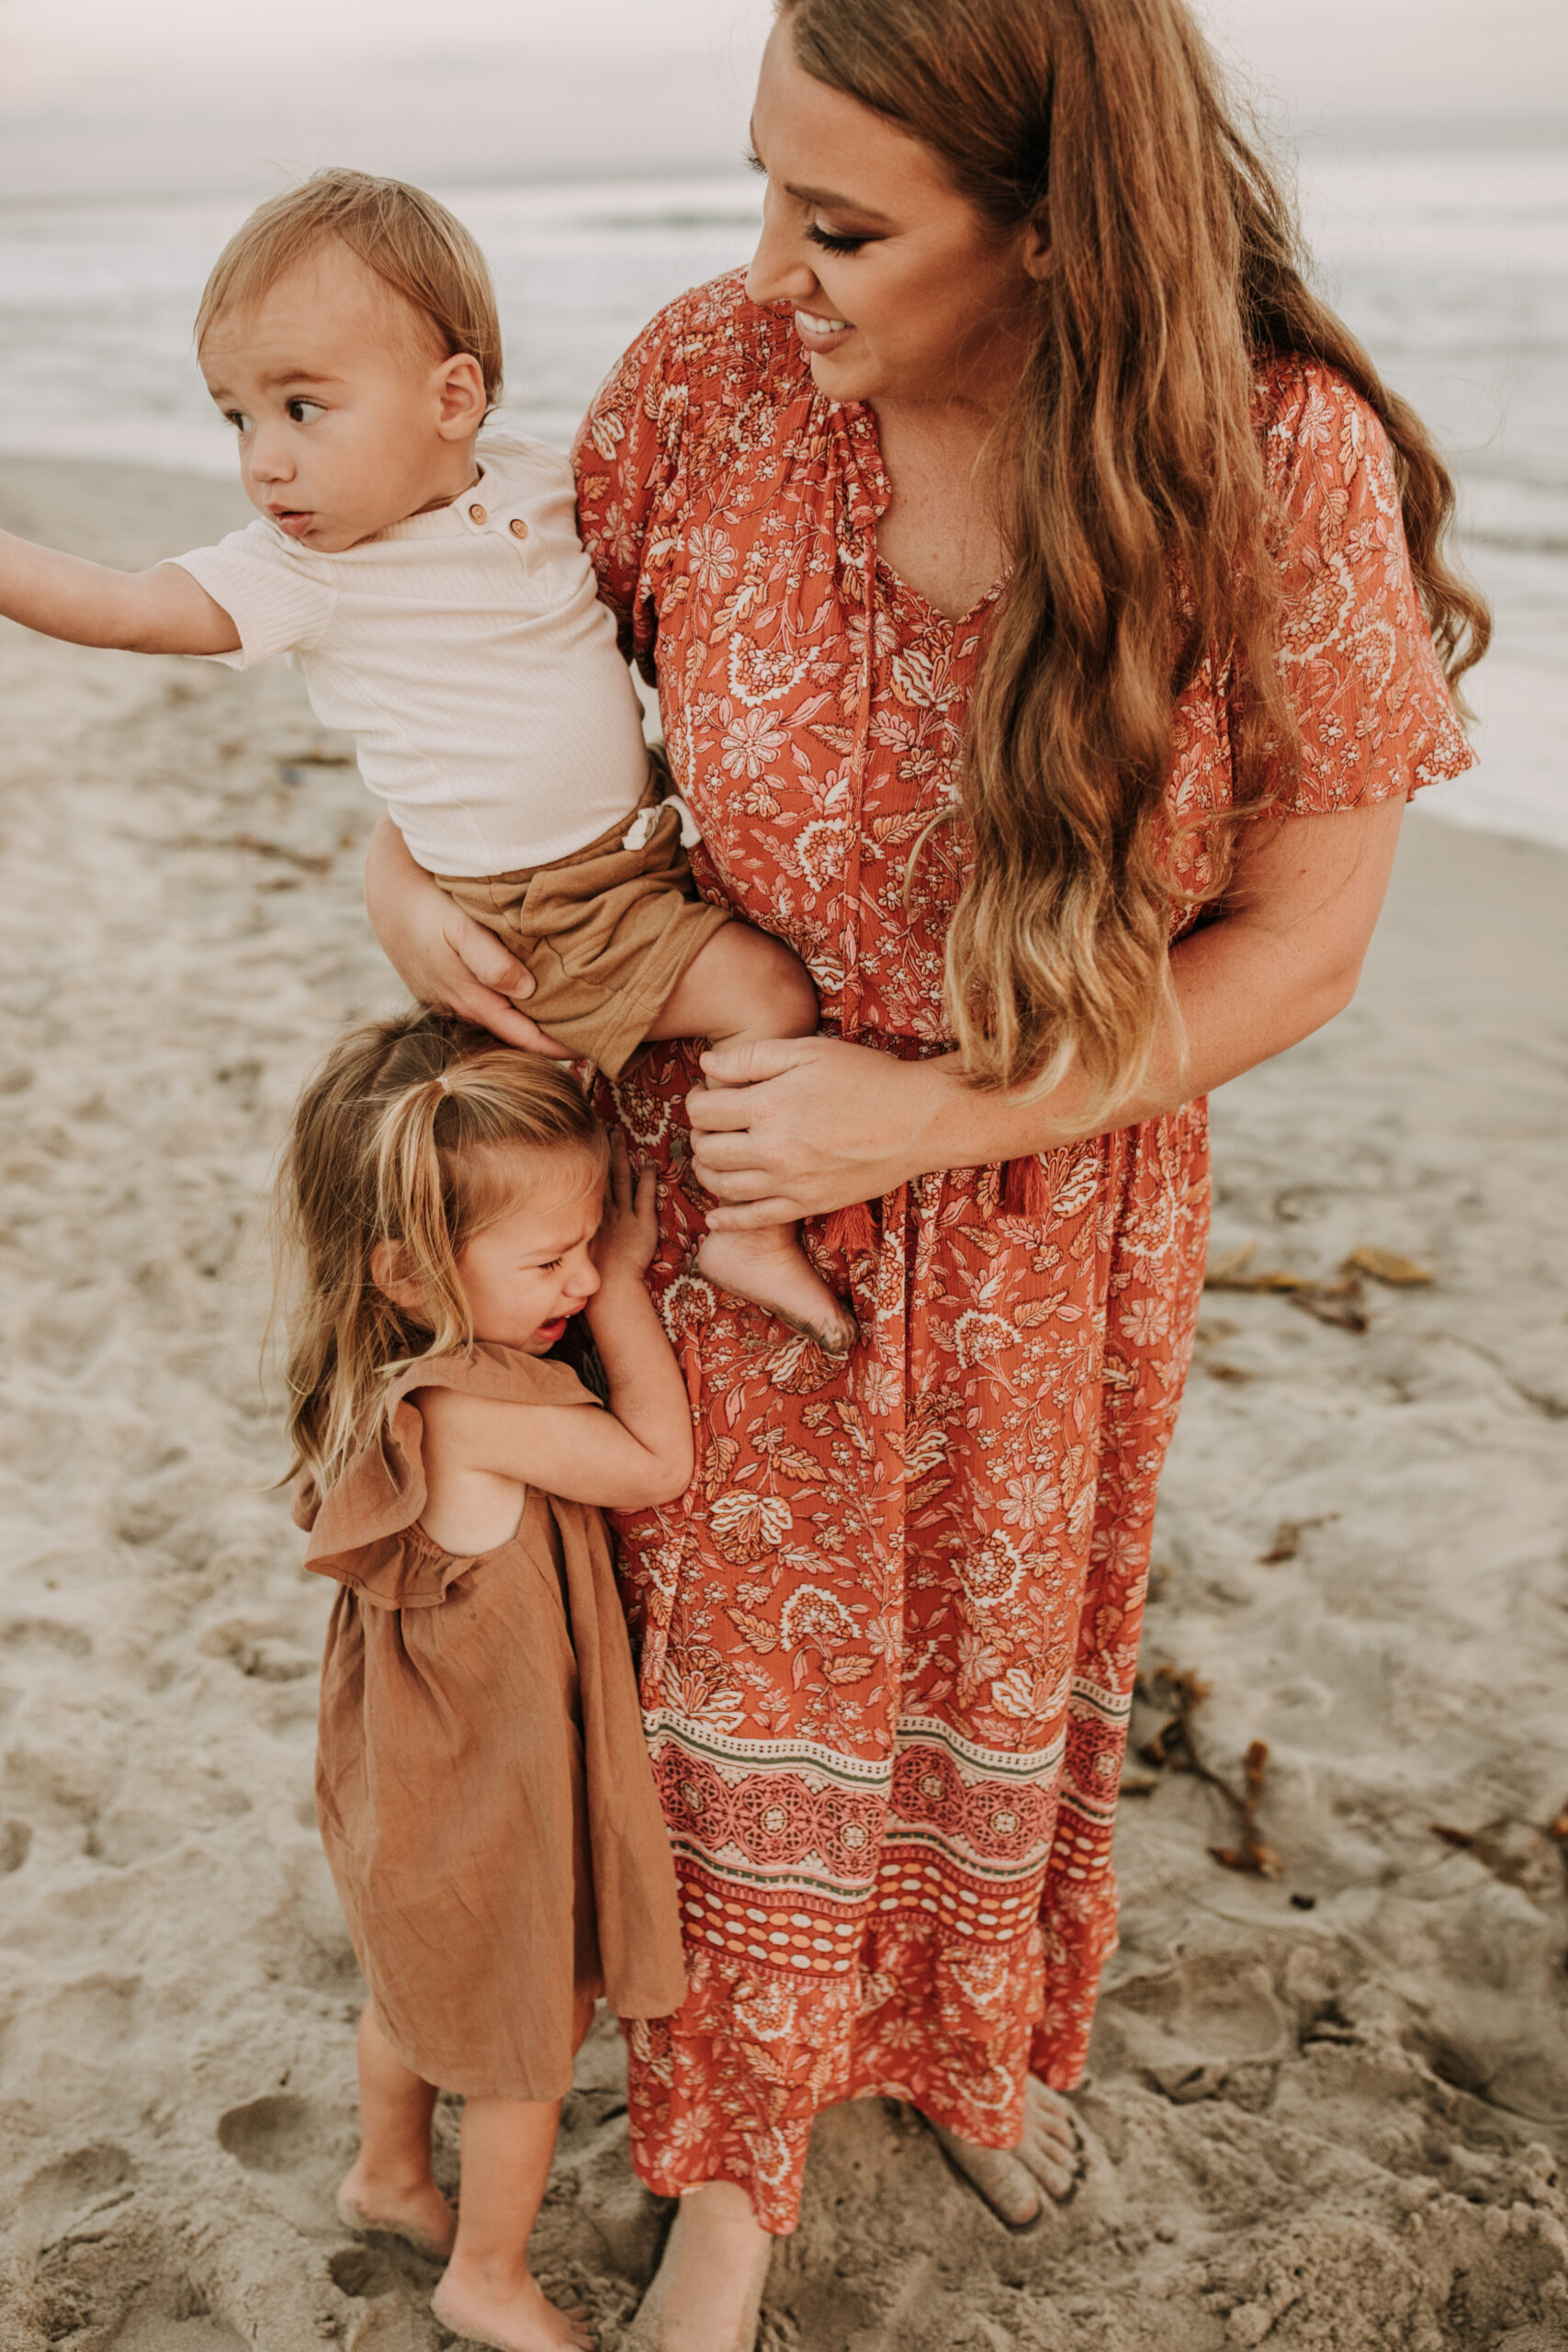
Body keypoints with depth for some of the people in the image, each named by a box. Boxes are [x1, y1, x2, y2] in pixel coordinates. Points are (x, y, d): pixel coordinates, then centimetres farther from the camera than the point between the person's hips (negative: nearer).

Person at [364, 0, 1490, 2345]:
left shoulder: (1287, 468, -24)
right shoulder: (714, 368, -19)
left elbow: (1301, 946, -17)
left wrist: (925, 1113, -23)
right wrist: (403, 858, -18)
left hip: (1060, 1207, 0)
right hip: (738, 1175, 1)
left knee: (1009, 1643, 23)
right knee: (757, 1661, 15)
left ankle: (976, 2028, 57)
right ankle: (733, 2159, 42)